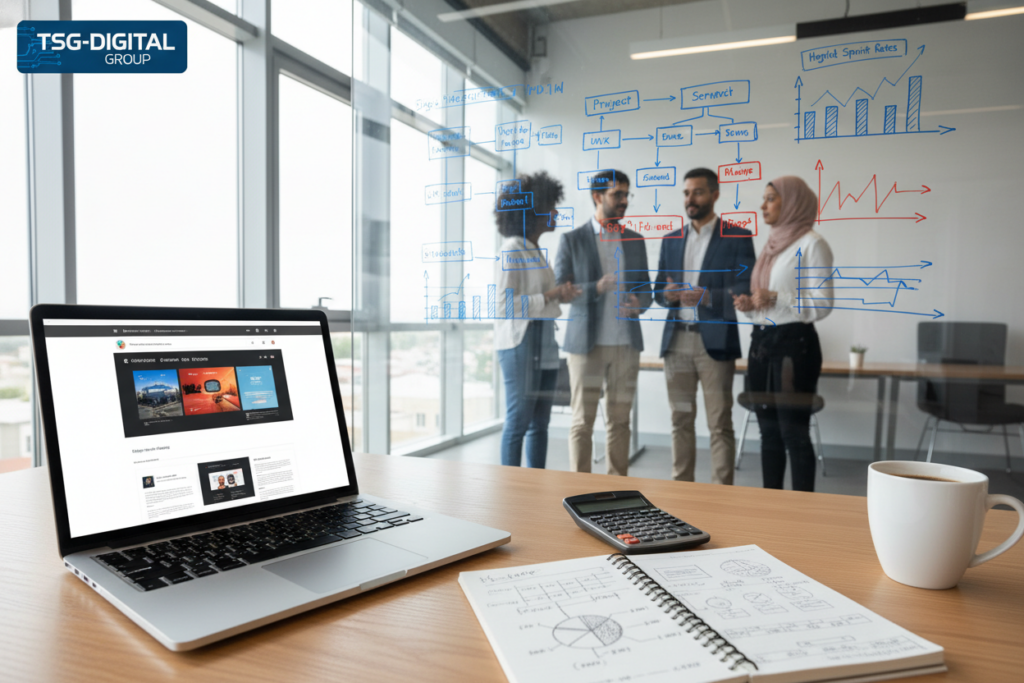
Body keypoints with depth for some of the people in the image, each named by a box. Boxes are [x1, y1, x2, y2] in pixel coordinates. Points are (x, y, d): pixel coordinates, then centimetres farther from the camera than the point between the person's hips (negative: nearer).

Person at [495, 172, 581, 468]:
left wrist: (561, 295, 3)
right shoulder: (512, 249, -8)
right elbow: (505, 303, -16)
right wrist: (550, 296, -17)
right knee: (518, 421, -3)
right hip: (521, 343, -8)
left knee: (540, 423, 10)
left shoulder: (538, 251, 17)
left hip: (544, 345, 8)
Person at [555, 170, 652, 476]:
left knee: (619, 421, 8)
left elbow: (645, 288, 15)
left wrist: (638, 304, -9)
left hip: (626, 343, 4)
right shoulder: (572, 240, 1)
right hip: (586, 342, -3)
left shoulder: (635, 240, 12)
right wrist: (596, 288, -18)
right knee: (582, 421, 1)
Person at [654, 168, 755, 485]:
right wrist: (668, 293, -8)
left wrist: (707, 295, -20)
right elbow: (658, 290, 15)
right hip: (676, 341, 4)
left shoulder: (737, 237, 1)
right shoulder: (671, 240, 15)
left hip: (714, 342, -4)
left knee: (719, 424, -1)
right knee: (681, 420, 10)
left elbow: (745, 291, -6)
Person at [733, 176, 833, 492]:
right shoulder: (771, 244, 16)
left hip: (794, 343, -8)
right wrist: (749, 305, 2)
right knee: (769, 431, 12)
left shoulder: (811, 244, -8)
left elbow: (823, 304, -14)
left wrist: (776, 298, -23)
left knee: (794, 432, -4)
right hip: (761, 342, 8)